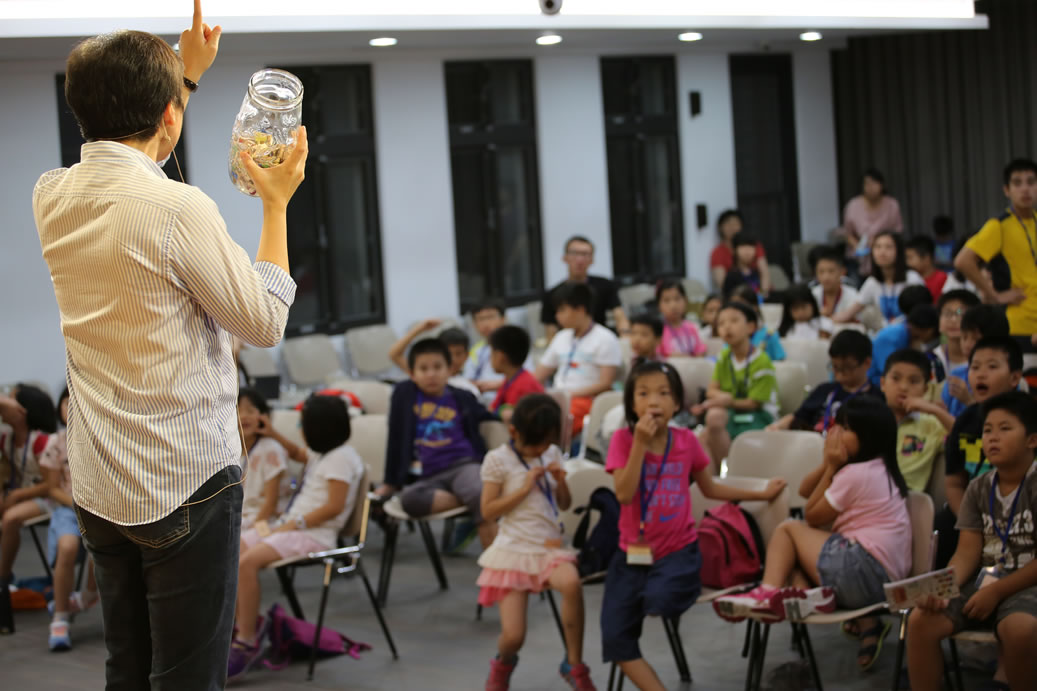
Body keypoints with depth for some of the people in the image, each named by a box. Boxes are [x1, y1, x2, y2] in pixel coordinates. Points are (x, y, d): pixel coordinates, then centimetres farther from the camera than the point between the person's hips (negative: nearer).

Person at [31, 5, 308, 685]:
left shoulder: (52, 196, 1)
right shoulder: (180, 208, -20)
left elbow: (131, 154, 24)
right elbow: (267, 322, -10)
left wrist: (188, 70, 28)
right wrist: (276, 203, -1)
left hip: (97, 485, 7)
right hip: (186, 484, -7)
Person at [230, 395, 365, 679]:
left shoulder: (341, 457, -12)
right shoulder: (320, 453, 17)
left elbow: (334, 507, -19)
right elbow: (298, 454, 43)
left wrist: (293, 525, -18)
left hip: (315, 535, -10)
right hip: (288, 525, 10)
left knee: (248, 561, -28)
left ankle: (247, 642, -20)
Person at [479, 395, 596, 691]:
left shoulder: (552, 454, 9)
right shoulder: (498, 460, -5)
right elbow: (488, 511, -6)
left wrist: (560, 481, -4)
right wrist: (524, 489, -15)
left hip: (549, 547, 3)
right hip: (514, 549, -3)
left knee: (571, 582, -34)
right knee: (513, 637, -11)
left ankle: (574, 666, -17)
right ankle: (503, 663, 30)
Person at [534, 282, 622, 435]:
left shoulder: (605, 339, 2)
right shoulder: (561, 338, 24)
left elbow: (606, 383, -7)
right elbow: (538, 377, 23)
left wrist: (572, 394, -14)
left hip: (585, 400, -6)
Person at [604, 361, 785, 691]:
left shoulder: (686, 441, -1)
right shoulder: (623, 439, -7)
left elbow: (710, 489, 15)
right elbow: (624, 494, -20)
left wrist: (761, 494, 19)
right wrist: (641, 443, -24)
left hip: (678, 550, -1)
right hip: (632, 552, 1)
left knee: (658, 598, -33)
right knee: (615, 638, -11)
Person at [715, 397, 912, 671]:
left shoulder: (855, 474, -10)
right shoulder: (879, 469, 20)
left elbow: (813, 517, 0)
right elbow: (804, 491, 21)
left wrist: (831, 468, 2)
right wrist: (828, 464, 4)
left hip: (864, 571, -9)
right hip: (886, 582, 9)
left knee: (788, 528, 5)